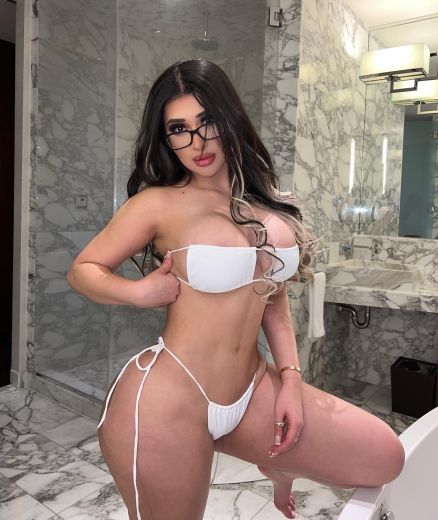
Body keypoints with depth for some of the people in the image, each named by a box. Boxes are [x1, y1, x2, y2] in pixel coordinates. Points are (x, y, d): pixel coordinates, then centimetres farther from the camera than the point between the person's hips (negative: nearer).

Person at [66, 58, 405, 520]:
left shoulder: (266, 200, 5)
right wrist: (140, 291, -18)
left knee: (384, 459, 7)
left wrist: (290, 378, 4)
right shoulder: (159, 203, -10)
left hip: (250, 391, 5)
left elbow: (273, 296, 10)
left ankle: (280, 465, 32)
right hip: (166, 401, -4)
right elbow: (82, 270, 0)